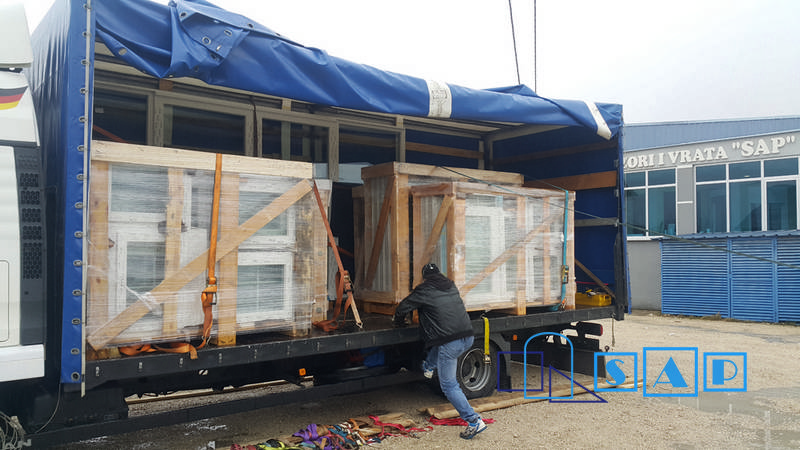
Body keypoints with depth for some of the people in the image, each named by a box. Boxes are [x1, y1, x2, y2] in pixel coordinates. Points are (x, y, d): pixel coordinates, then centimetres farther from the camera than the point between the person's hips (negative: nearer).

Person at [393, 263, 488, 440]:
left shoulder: (424, 290, 1)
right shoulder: (451, 286, 20)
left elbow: (402, 308, 9)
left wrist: (398, 322, 31)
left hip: (450, 342, -7)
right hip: (468, 336, 7)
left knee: (449, 385, 1)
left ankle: (474, 421, -3)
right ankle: (429, 366, 49)